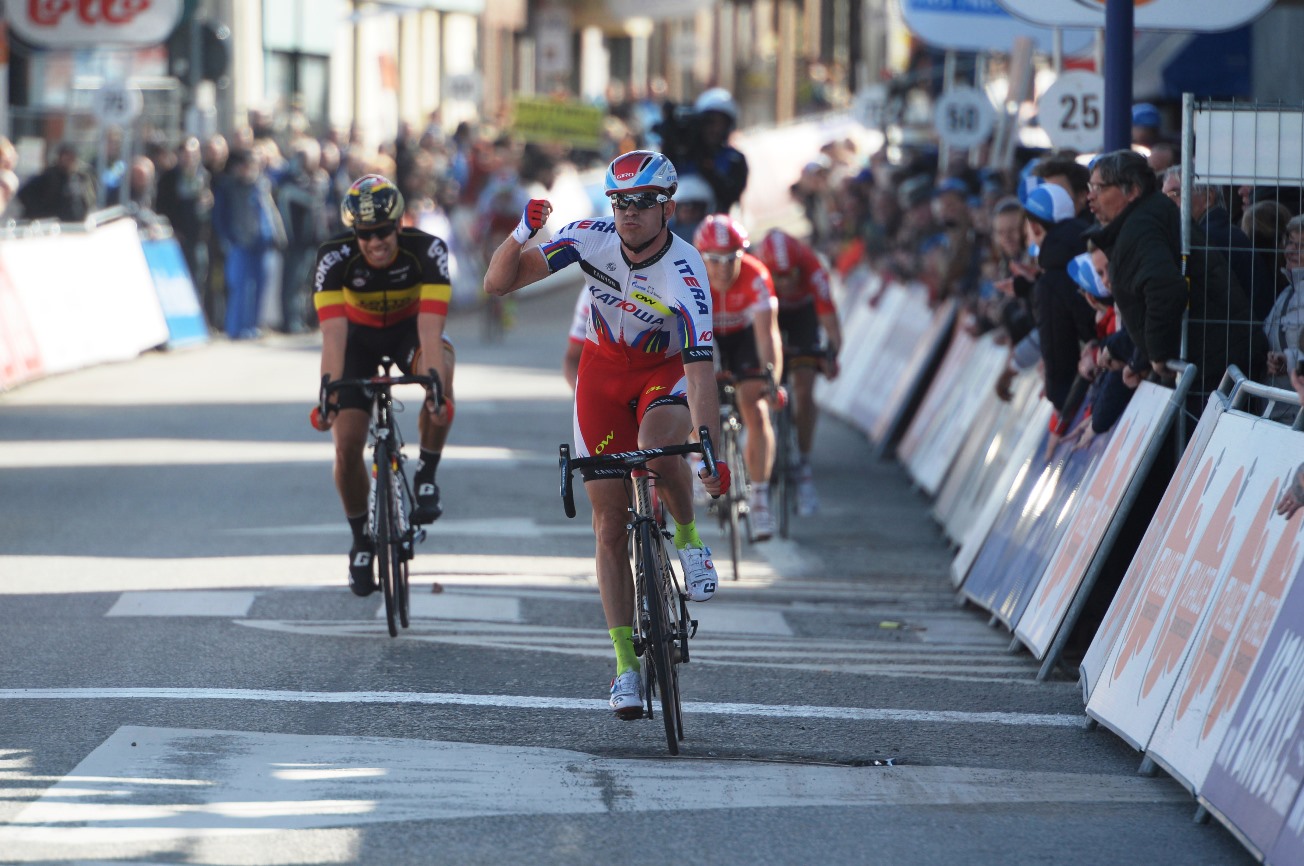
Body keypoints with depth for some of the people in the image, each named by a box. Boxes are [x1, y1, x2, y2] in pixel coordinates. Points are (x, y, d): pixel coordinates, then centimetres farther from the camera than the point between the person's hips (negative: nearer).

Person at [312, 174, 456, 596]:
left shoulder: (427, 251, -32)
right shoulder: (334, 258, -30)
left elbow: (431, 328, -39)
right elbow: (333, 333, -37)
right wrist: (329, 392, -50)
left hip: (410, 326, -1)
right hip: (359, 333, 1)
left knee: (440, 370, -36)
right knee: (347, 445, -12)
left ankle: (426, 478, -17)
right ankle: (362, 539, 12)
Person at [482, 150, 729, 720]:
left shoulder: (686, 273, -30)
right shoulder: (592, 239, -21)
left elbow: (701, 371, -38)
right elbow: (498, 285, -18)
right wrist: (521, 234, -37)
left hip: (667, 371, -3)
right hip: (605, 371, 3)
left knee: (657, 444, -39)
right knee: (610, 525, -3)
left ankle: (688, 537, -9)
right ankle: (626, 662, 4)